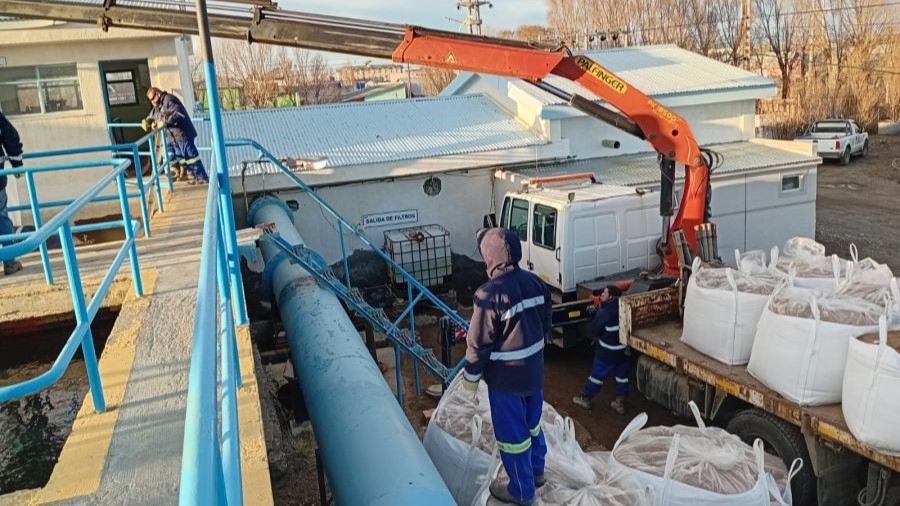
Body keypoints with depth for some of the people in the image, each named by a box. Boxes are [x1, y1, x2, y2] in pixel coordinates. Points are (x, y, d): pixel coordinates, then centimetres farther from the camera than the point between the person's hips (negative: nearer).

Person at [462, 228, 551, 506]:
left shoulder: (489, 294, -26)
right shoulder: (536, 283, -4)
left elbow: (479, 341, -20)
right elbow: (545, 325, 8)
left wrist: (470, 376, -6)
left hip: (506, 376, -7)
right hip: (534, 369, 7)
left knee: (512, 432, 11)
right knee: (532, 423, 26)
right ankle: (537, 472, 45)